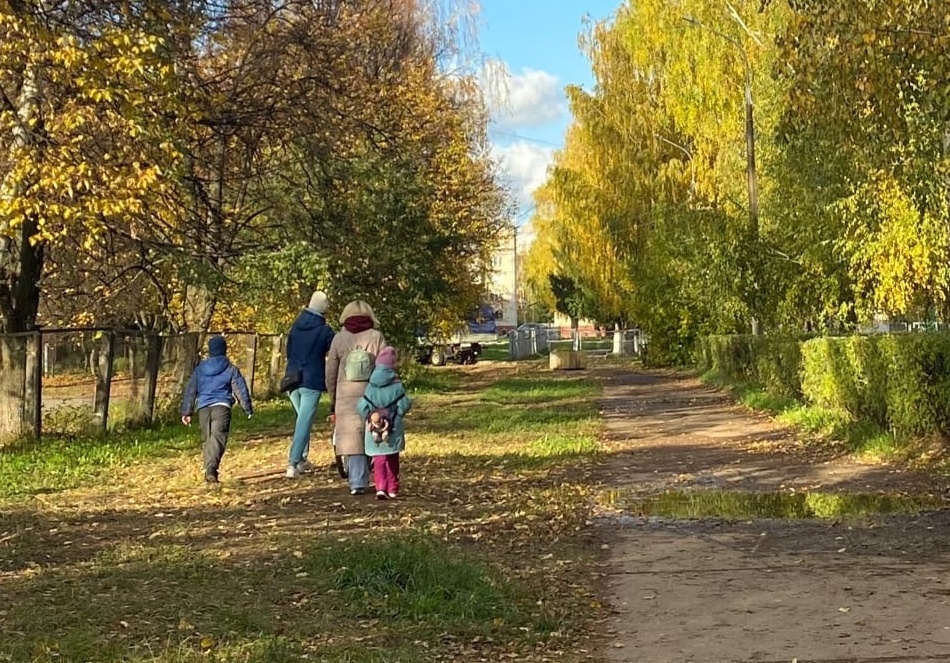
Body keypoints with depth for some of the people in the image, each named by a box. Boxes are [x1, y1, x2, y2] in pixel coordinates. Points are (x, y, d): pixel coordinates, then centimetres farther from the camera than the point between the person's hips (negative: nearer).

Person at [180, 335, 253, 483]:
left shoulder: (200, 368, 13)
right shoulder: (231, 369, 5)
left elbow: (190, 390, 14)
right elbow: (241, 389, 4)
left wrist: (186, 411, 17)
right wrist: (248, 408, 12)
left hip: (203, 407, 3)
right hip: (222, 406, -3)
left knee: (206, 439, 14)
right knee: (218, 436, -13)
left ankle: (209, 470, 11)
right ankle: (211, 467, -33)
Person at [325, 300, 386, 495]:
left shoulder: (339, 339, 4)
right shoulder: (376, 337, 0)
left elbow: (330, 374, 7)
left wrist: (333, 405, 15)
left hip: (346, 398, 1)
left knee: (352, 439, 3)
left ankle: (357, 483, -3)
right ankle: (361, 479, 14)